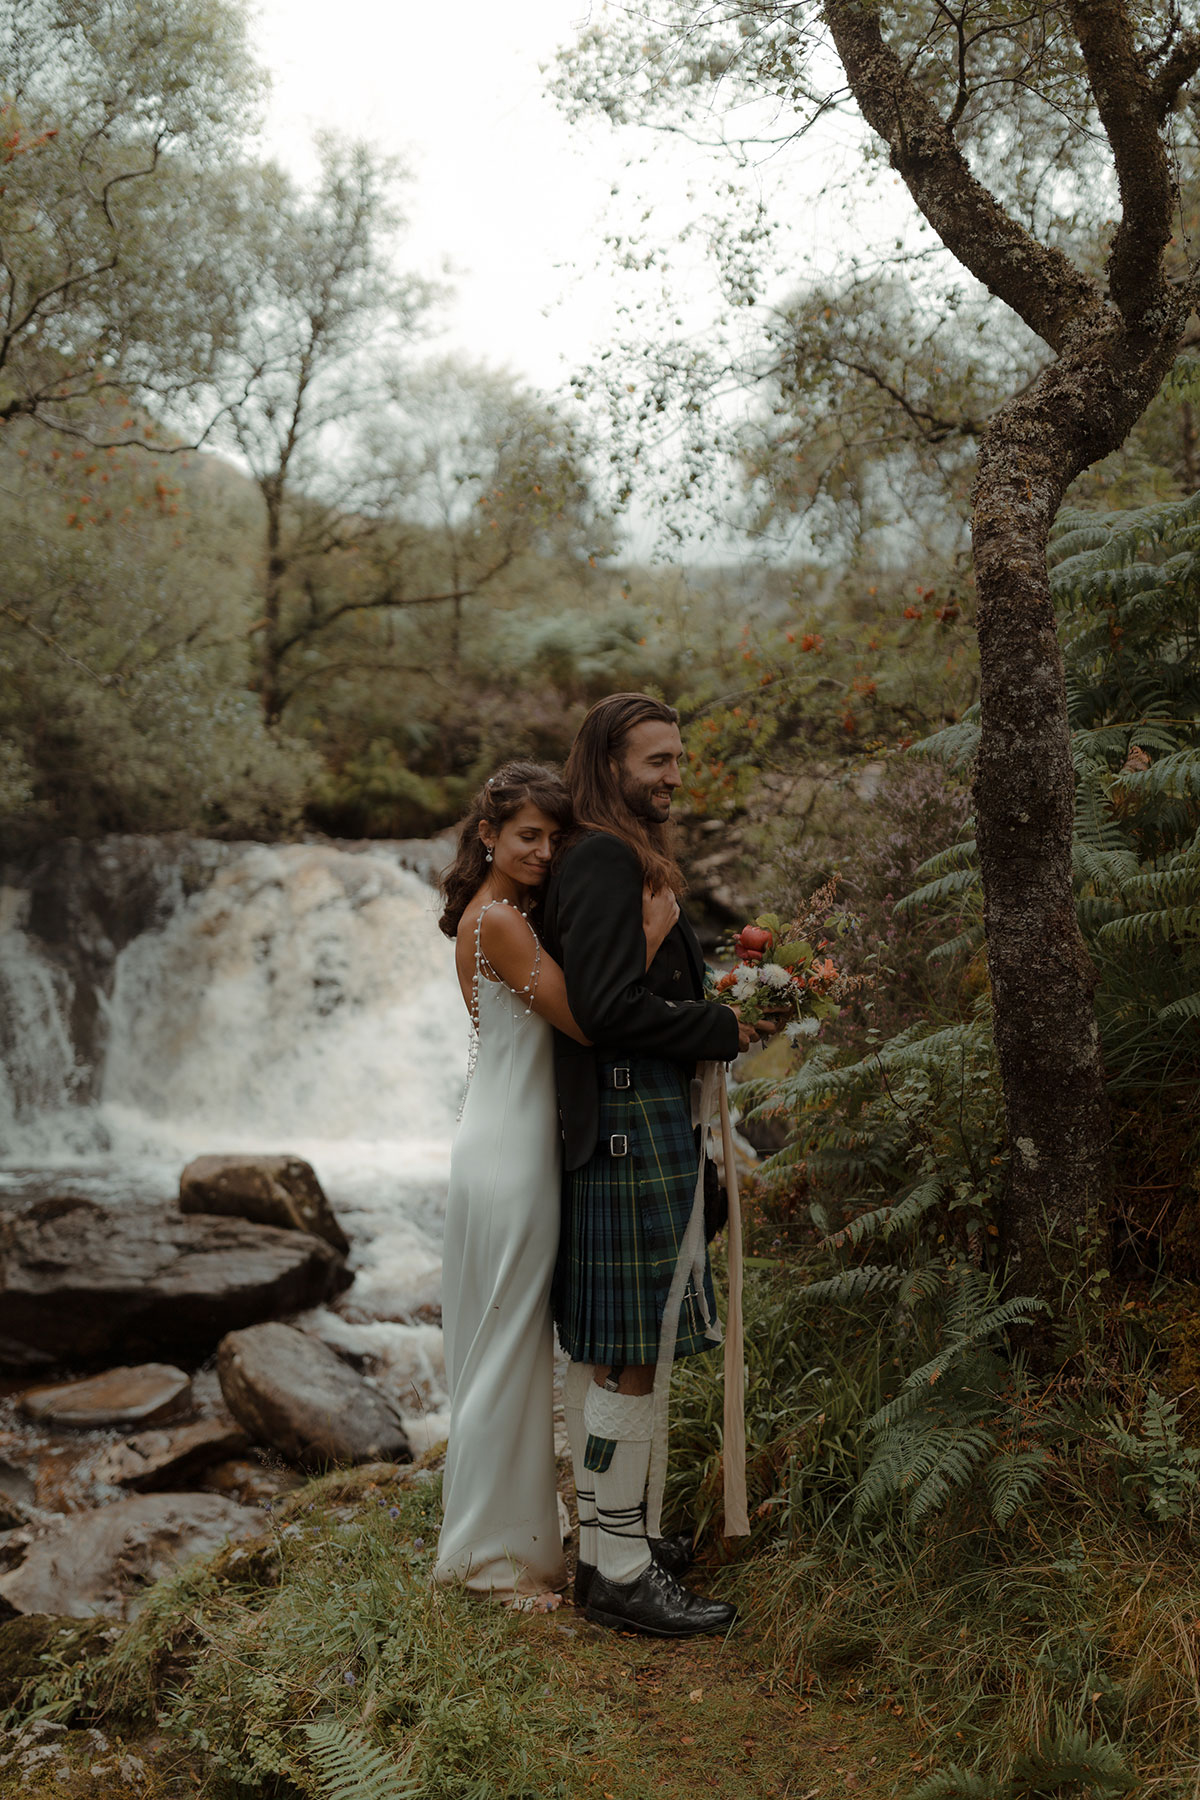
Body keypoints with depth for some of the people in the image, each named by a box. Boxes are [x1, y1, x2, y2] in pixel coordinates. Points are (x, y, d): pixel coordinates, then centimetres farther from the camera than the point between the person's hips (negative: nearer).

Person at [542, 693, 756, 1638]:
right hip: (633, 1127, -11)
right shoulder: (605, 860, -14)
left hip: (635, 1126, 11)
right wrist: (722, 1030, -10)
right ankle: (620, 1569, 3)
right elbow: (609, 1007, -21)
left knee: (598, 1349, 16)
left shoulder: (619, 859, 19)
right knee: (630, 1355, -5)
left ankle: (605, 1538, 27)